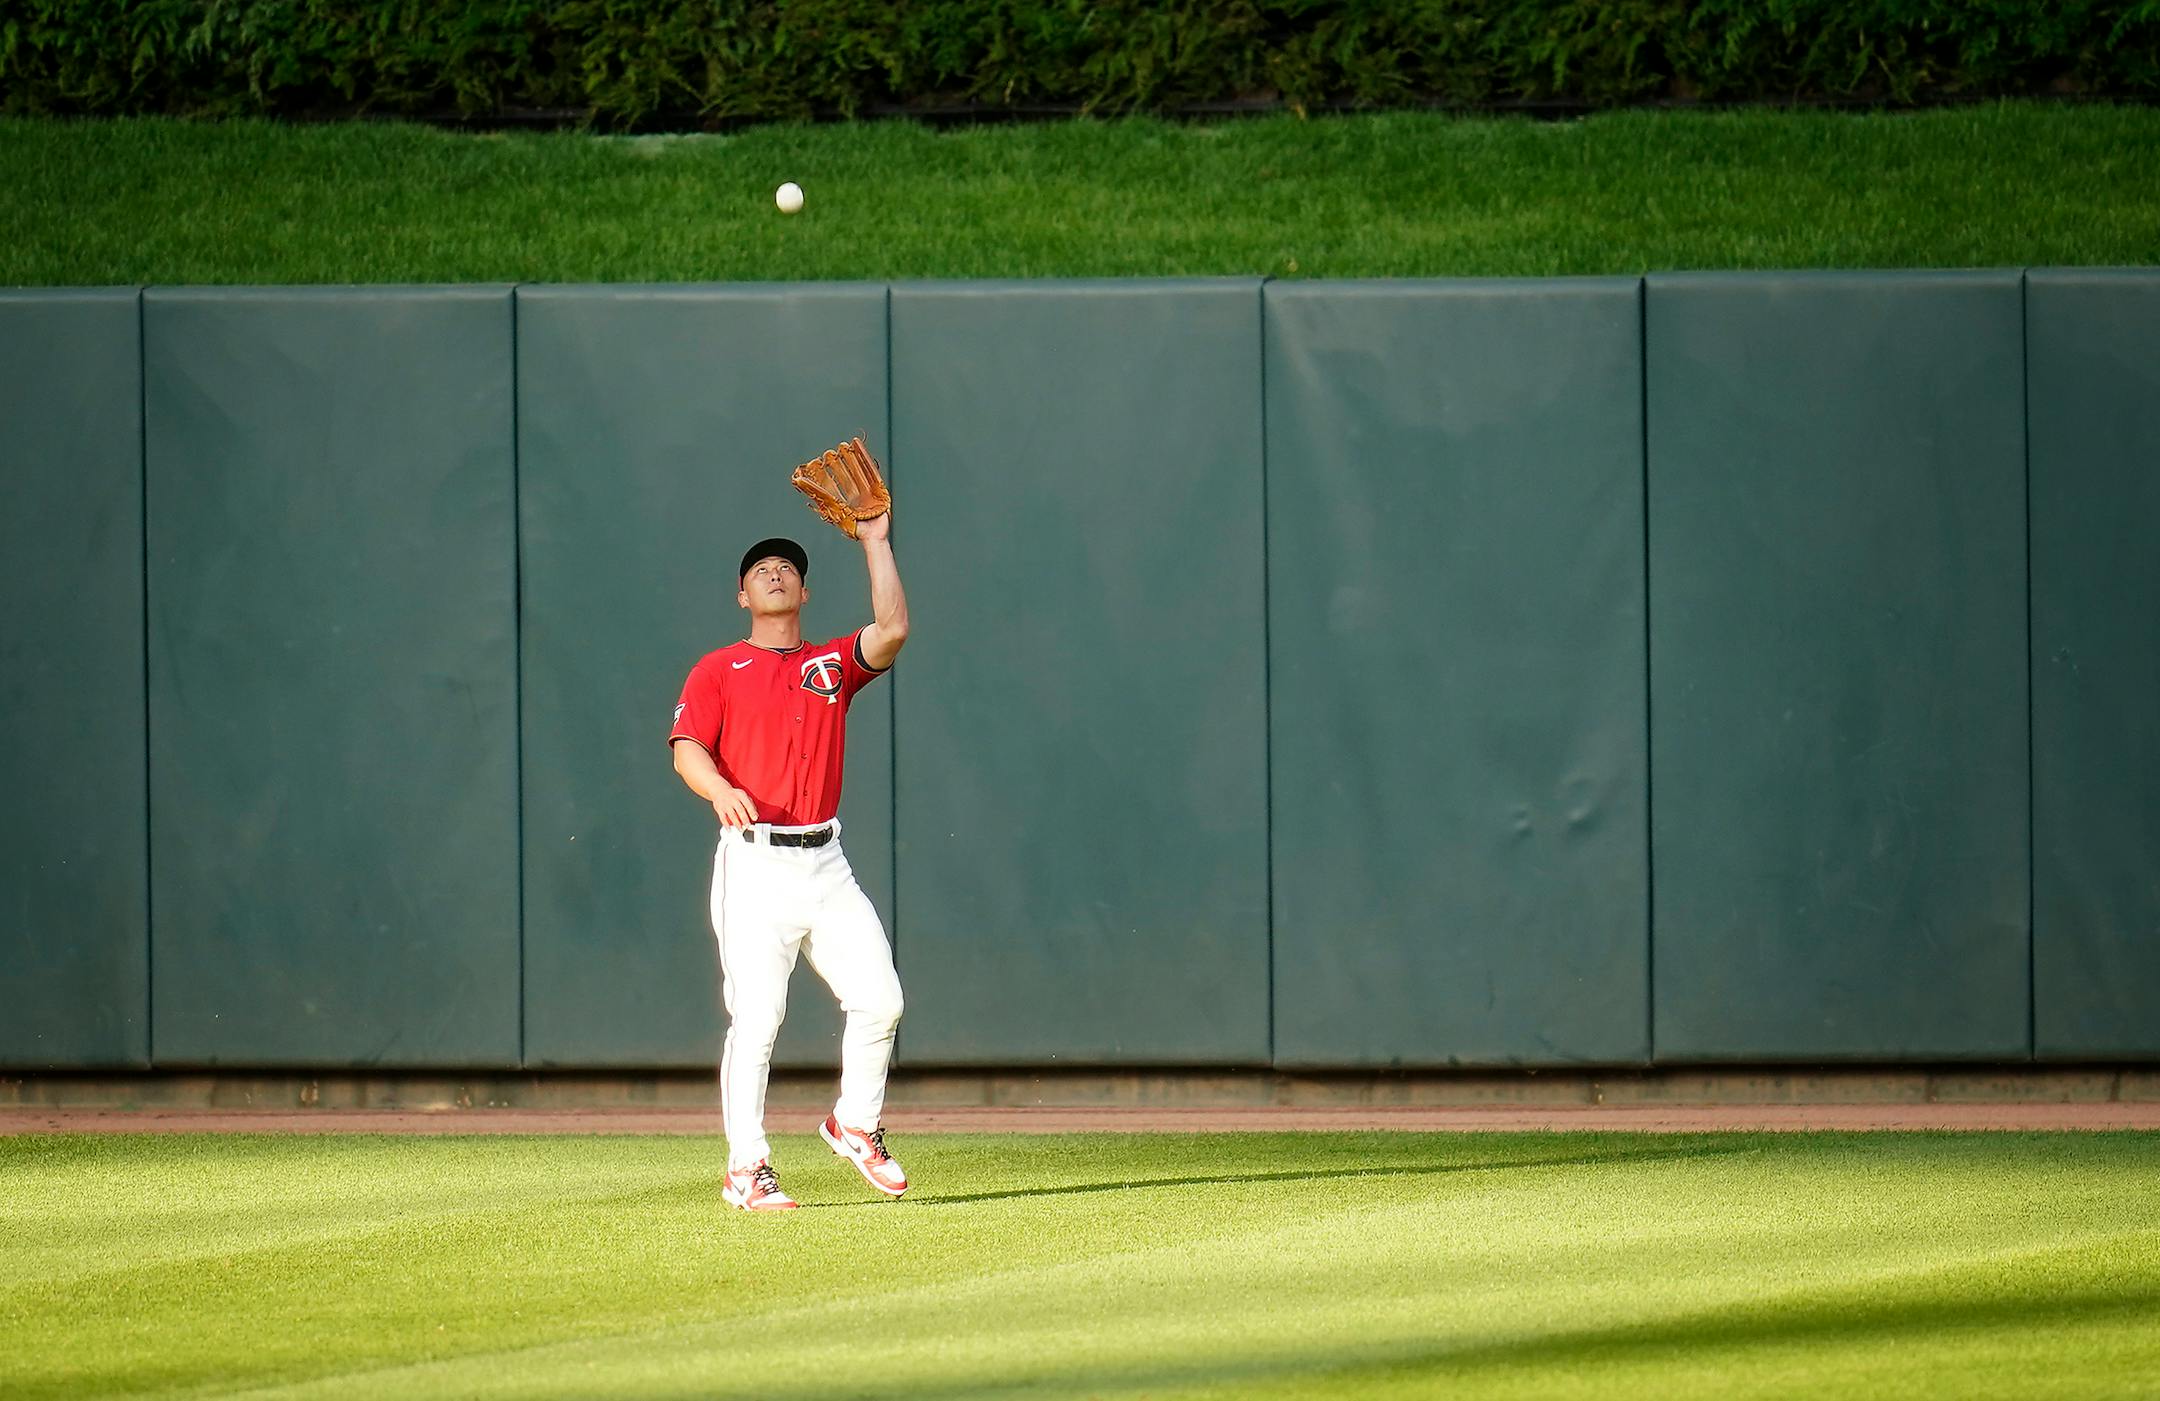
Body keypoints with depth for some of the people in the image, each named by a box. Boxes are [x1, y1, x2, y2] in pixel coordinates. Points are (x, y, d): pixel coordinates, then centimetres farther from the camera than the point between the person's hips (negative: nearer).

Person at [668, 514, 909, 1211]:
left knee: (879, 1000, -2)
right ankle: (746, 1171, -3)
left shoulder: (833, 665, 15)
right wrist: (719, 788, -26)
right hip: (755, 864, -4)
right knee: (756, 1019, -9)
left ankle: (855, 1126, 21)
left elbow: (892, 630, -1)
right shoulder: (719, 670, 7)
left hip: (825, 863, 4)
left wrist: (876, 544, 3)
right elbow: (686, 748, -4)